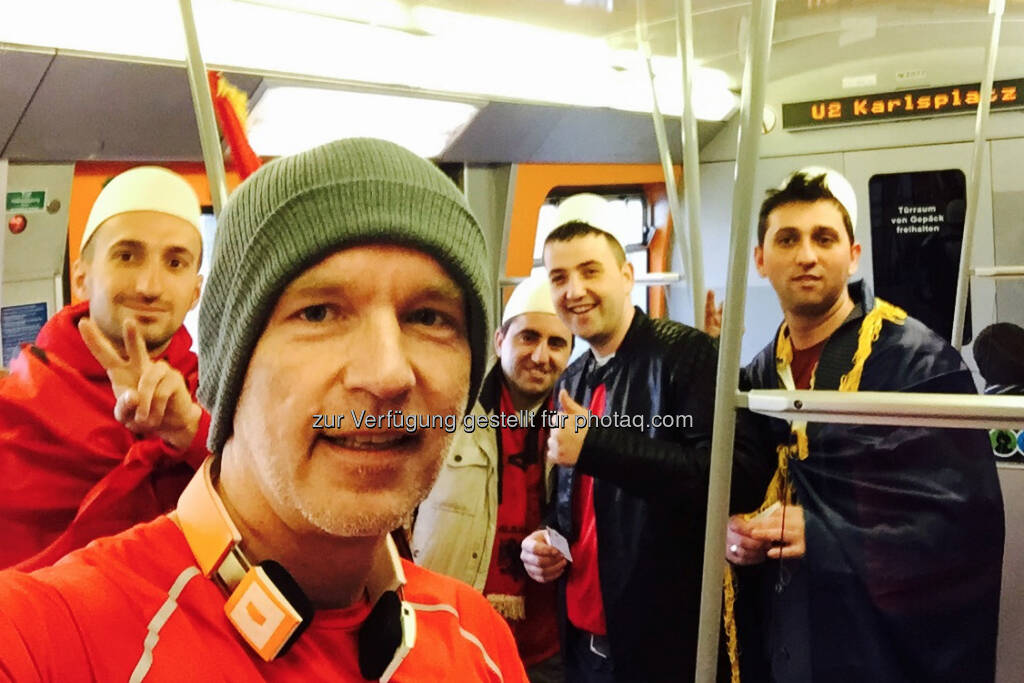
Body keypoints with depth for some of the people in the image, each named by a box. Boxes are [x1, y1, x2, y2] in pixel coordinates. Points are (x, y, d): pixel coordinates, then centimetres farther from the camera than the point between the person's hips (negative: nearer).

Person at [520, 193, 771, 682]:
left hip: (672, 642, -6)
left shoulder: (686, 354, -13)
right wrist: (543, 542, 1)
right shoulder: (571, 383, 10)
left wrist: (596, 445, -26)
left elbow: (741, 473, -27)